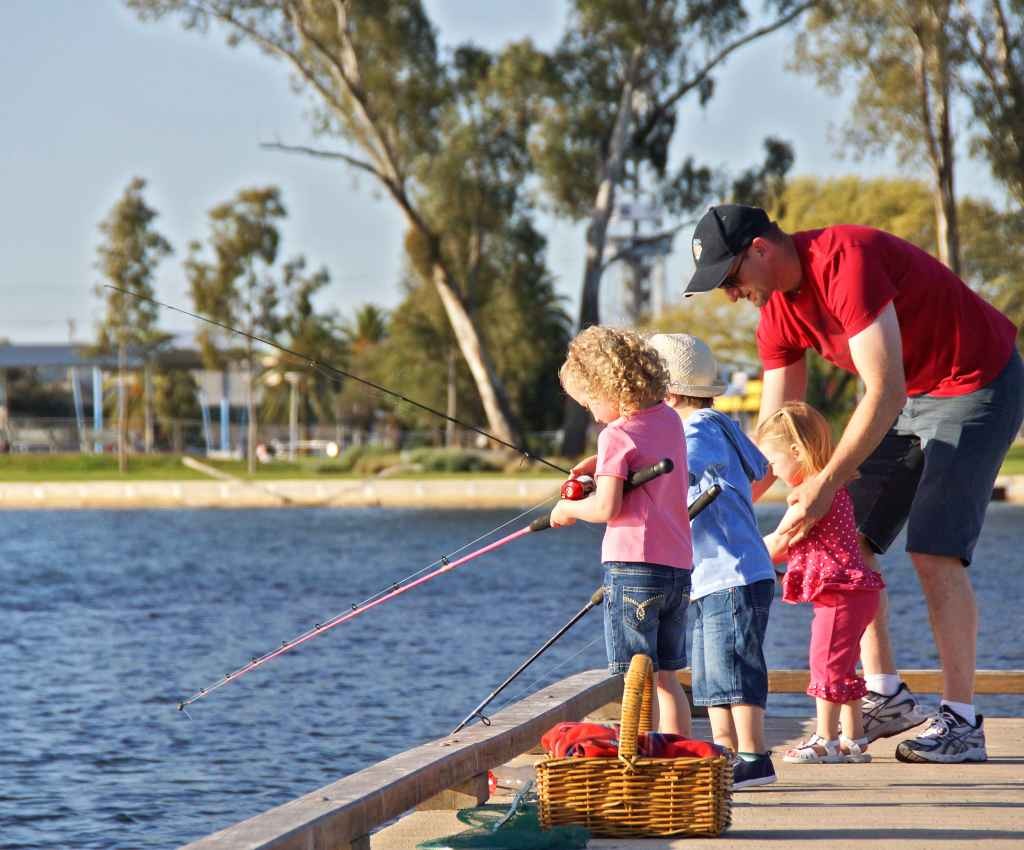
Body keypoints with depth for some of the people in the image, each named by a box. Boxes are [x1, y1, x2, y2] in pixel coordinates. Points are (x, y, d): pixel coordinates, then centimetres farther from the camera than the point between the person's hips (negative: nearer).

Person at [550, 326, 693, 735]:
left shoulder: (616, 435, -11)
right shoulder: (669, 420, 12)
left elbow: (606, 508, -17)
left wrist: (568, 509, 1)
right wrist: (597, 464, 19)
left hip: (633, 566, -8)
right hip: (678, 566, 8)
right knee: (665, 676, 14)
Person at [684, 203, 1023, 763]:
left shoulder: (846, 261, -29)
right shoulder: (778, 312, -2)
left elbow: (885, 393, -32)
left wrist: (825, 485, -32)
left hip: (977, 384, -9)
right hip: (907, 397, 9)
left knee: (934, 549, -17)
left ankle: (961, 722, -14)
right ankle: (885, 696, 10)